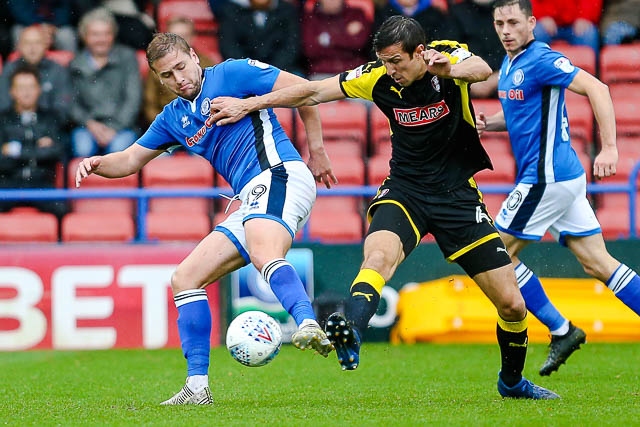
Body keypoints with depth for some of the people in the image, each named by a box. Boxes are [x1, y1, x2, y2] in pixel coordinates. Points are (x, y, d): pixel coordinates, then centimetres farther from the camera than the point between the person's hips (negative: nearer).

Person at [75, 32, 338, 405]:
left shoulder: (230, 74, 1)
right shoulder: (173, 118, 22)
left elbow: (304, 90, 1)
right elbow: (130, 160, 29)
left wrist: (316, 150, 2)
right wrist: (97, 163, 7)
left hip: (278, 176, -9)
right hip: (252, 201, 9)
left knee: (264, 254, -38)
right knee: (184, 279, 6)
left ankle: (309, 326, -63)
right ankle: (197, 386, 5)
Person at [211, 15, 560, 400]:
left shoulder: (449, 56, -14)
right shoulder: (379, 79, -8)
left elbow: (482, 69, -37)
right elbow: (313, 91, 1)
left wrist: (450, 69, -61)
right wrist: (248, 105, 1)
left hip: (457, 194, -1)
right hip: (405, 191, 1)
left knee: (512, 304, 0)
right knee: (379, 255, -34)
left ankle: (513, 381, 26)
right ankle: (352, 335, -54)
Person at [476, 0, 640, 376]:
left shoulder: (540, 60, -14)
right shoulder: (510, 65, 15)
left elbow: (596, 88, -22)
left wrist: (609, 148, -28)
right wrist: (488, 123, 10)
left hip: (547, 177, -9)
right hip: (565, 177, 9)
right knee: (598, 264, 7)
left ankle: (561, 330, 4)